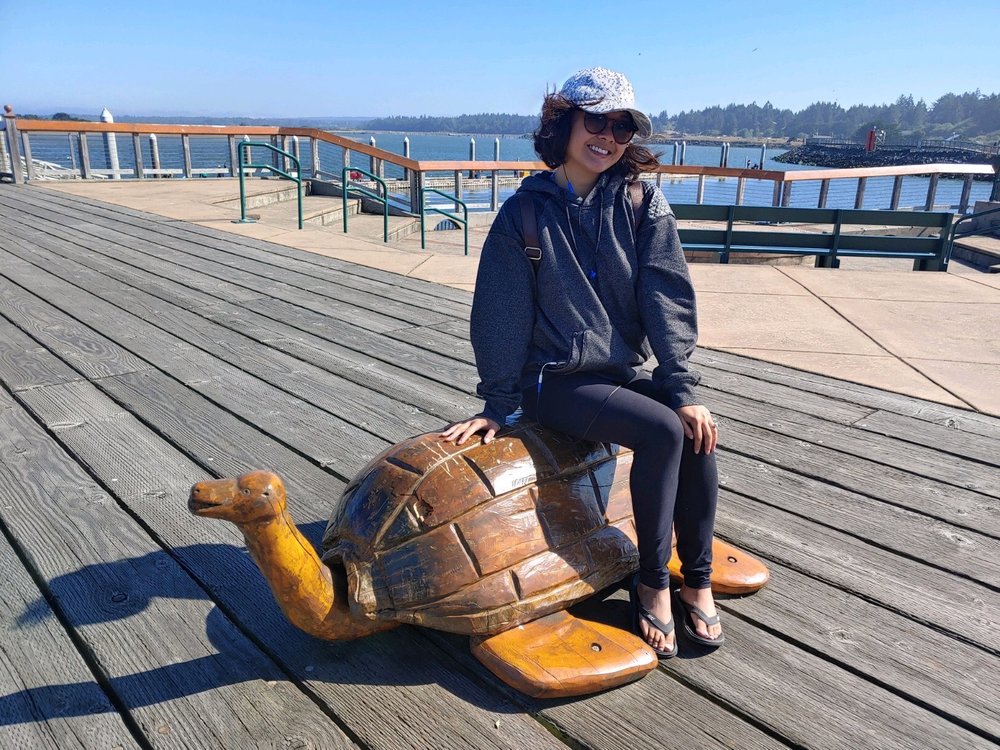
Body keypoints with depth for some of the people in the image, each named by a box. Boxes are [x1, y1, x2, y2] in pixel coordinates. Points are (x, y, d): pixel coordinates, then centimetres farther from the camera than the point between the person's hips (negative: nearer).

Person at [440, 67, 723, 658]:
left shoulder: (644, 204, 2)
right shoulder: (525, 215, -5)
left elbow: (668, 298, -6)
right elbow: (502, 317, -4)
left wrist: (683, 387, -14)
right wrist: (499, 405, -4)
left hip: (627, 372, 4)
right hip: (556, 381, -3)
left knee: (697, 432, -23)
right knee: (663, 431, -26)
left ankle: (697, 580, -2)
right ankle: (653, 582, -6)